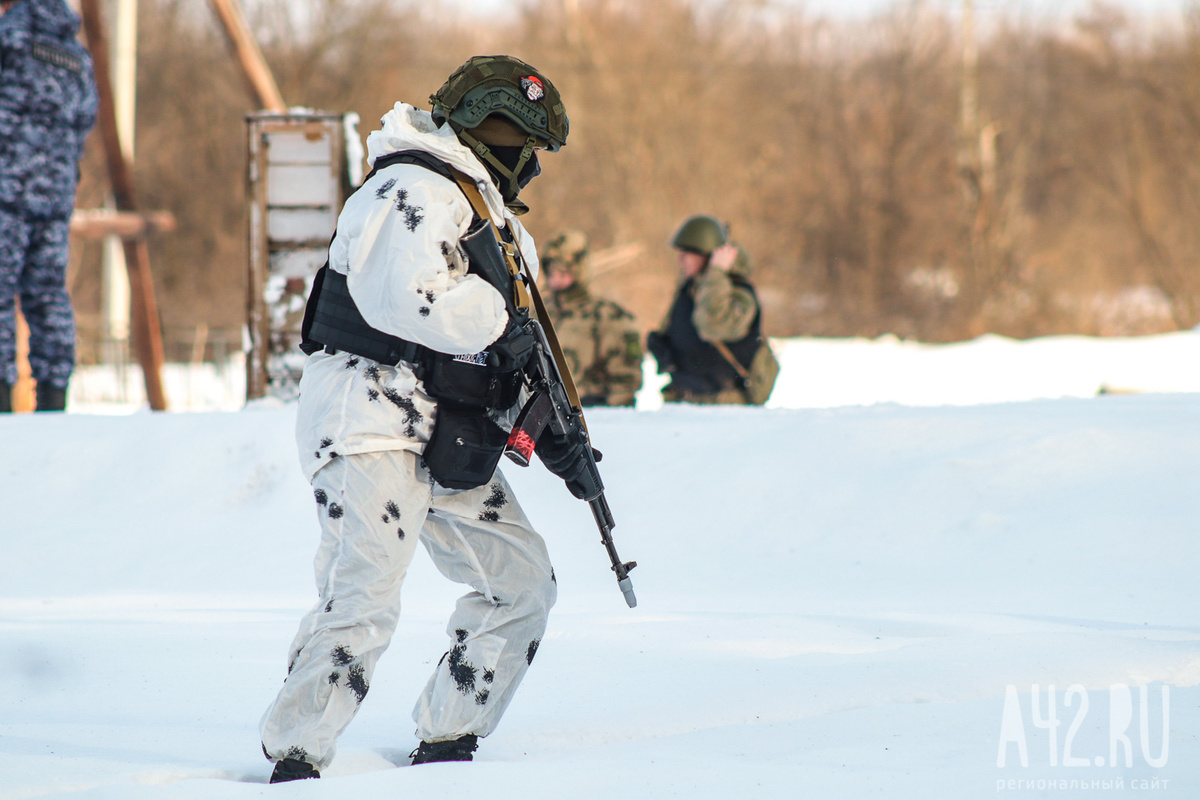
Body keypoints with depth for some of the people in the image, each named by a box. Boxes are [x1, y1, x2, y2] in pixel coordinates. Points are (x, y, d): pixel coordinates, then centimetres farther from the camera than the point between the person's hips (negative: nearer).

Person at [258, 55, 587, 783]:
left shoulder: (499, 222, 23)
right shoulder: (414, 191, -10)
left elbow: (503, 357, 26)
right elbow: (406, 298, -27)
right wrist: (500, 316, -15)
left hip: (451, 441, 10)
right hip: (371, 418, -10)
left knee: (523, 580, 10)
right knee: (365, 599, -20)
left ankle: (446, 745, 17)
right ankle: (294, 761, -14)